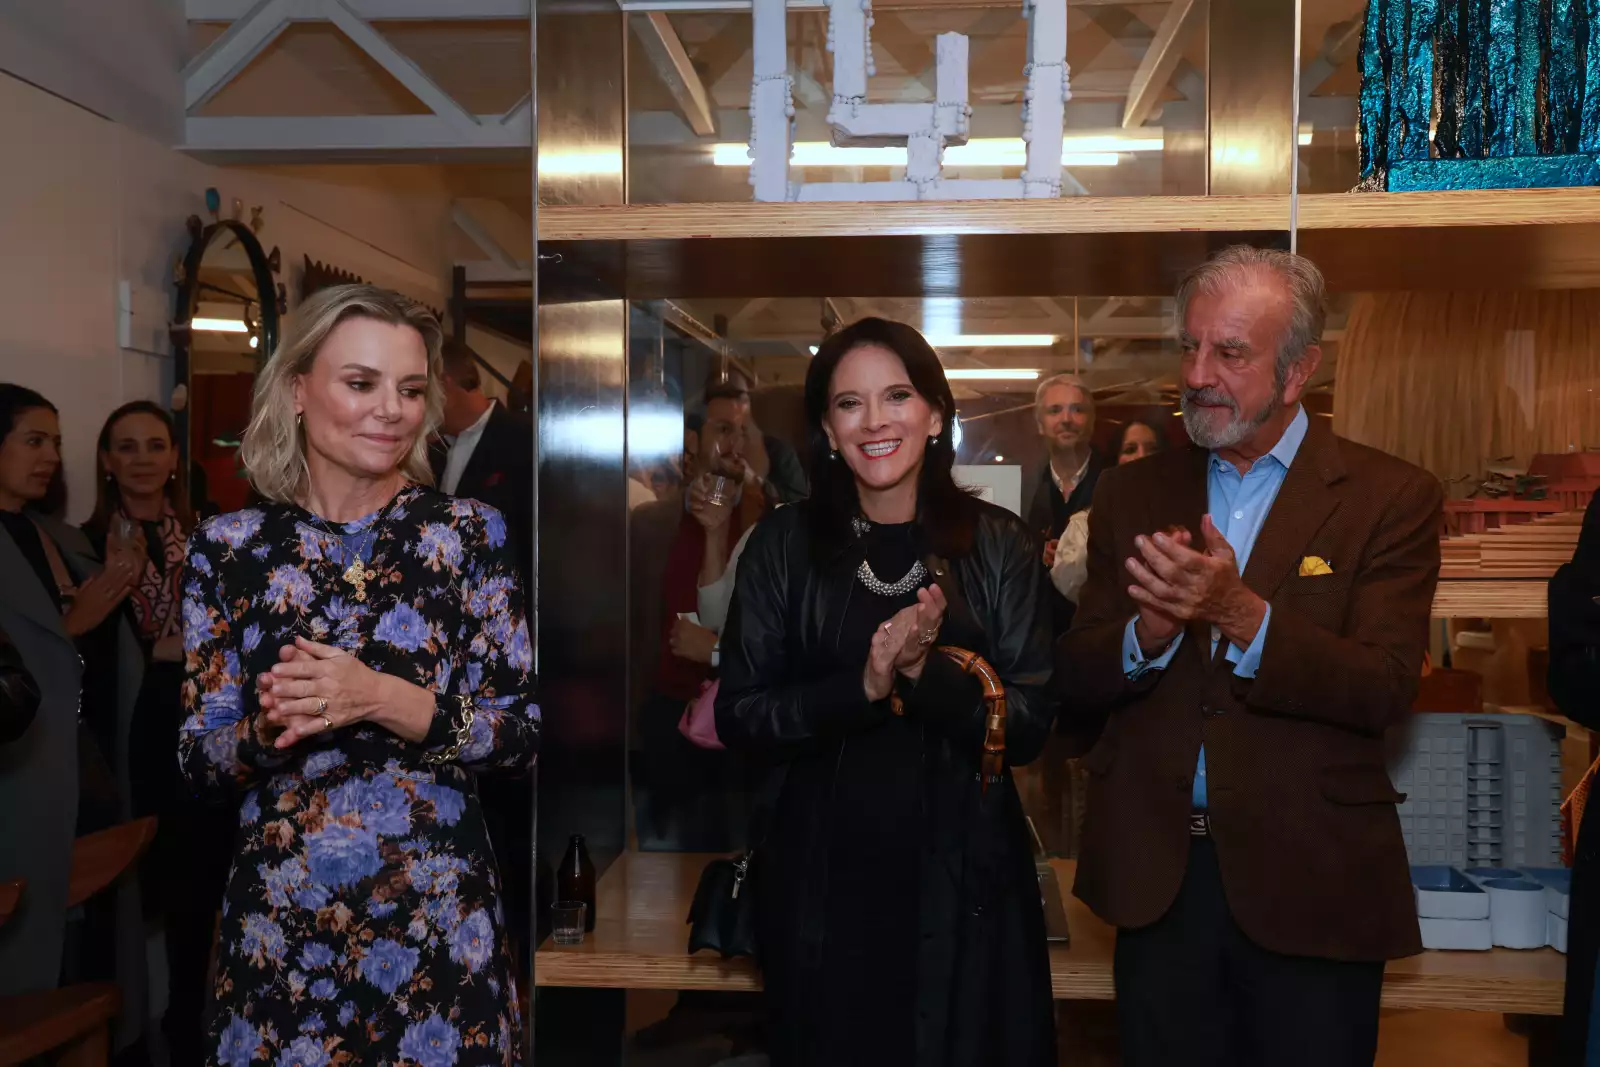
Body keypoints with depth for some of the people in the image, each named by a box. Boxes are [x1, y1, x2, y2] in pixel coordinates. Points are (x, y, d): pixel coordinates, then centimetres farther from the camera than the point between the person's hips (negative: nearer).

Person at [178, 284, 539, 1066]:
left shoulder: (470, 532, -5)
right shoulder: (227, 547, -1)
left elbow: (525, 734, -8)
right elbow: (197, 759, 1)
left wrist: (382, 700, -21)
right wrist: (268, 730, -20)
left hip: (439, 917, -1)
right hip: (276, 920, 1)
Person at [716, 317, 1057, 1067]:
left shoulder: (997, 544, -2)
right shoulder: (783, 545, -2)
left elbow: (1030, 725, -5)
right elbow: (738, 717, -5)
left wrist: (926, 673, -22)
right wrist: (860, 687, -20)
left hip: (961, 878, 0)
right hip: (820, 880, 0)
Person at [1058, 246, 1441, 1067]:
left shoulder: (1391, 498, -5)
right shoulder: (1132, 494, 4)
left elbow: (1386, 691, -15)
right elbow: (1072, 689, 1)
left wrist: (1240, 614, -28)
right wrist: (1149, 629, -19)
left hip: (1310, 885, -2)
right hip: (1157, 880, 3)